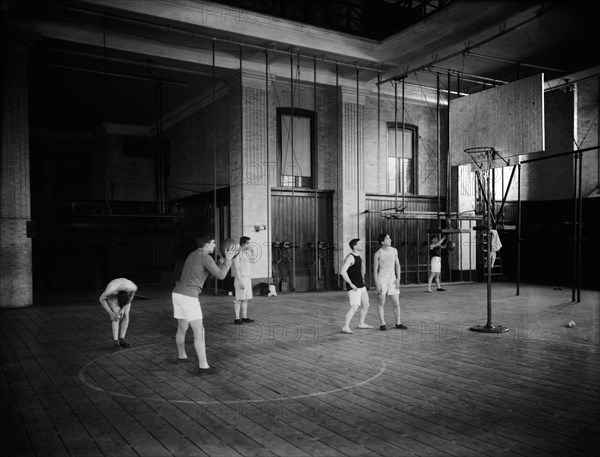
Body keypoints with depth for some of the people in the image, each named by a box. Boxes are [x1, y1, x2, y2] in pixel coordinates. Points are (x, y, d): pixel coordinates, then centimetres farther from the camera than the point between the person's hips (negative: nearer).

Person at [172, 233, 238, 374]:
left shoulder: (192, 255, 20)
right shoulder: (205, 257, -9)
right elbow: (221, 276, -13)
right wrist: (228, 259, -5)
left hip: (177, 294, 9)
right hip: (189, 297, -9)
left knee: (182, 328, 28)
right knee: (199, 332, -3)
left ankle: (181, 356, 47)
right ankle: (203, 366, -4)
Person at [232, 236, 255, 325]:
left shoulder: (245, 253, 14)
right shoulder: (237, 253, -13)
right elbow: (236, 268, -17)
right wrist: (240, 282, -22)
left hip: (247, 279, 9)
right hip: (240, 279, -9)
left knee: (246, 299, 9)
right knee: (239, 300, -6)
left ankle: (244, 317, 14)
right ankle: (237, 319, -2)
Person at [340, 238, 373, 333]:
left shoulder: (358, 256, 11)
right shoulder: (350, 257, -18)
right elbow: (343, 271, -29)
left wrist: (362, 278, 25)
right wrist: (351, 284, -26)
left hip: (361, 286, 9)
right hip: (353, 287, -9)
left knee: (366, 305, 16)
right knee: (354, 307, -18)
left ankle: (361, 324, 32)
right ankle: (345, 327, -14)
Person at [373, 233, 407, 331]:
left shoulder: (394, 250, 6)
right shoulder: (377, 254, -7)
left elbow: (397, 265, 9)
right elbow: (375, 270, -5)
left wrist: (398, 279, -2)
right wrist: (377, 285, -11)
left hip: (392, 279, 4)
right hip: (382, 278, -4)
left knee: (396, 303, 5)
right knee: (381, 302, 0)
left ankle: (398, 323, 19)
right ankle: (382, 324, 10)